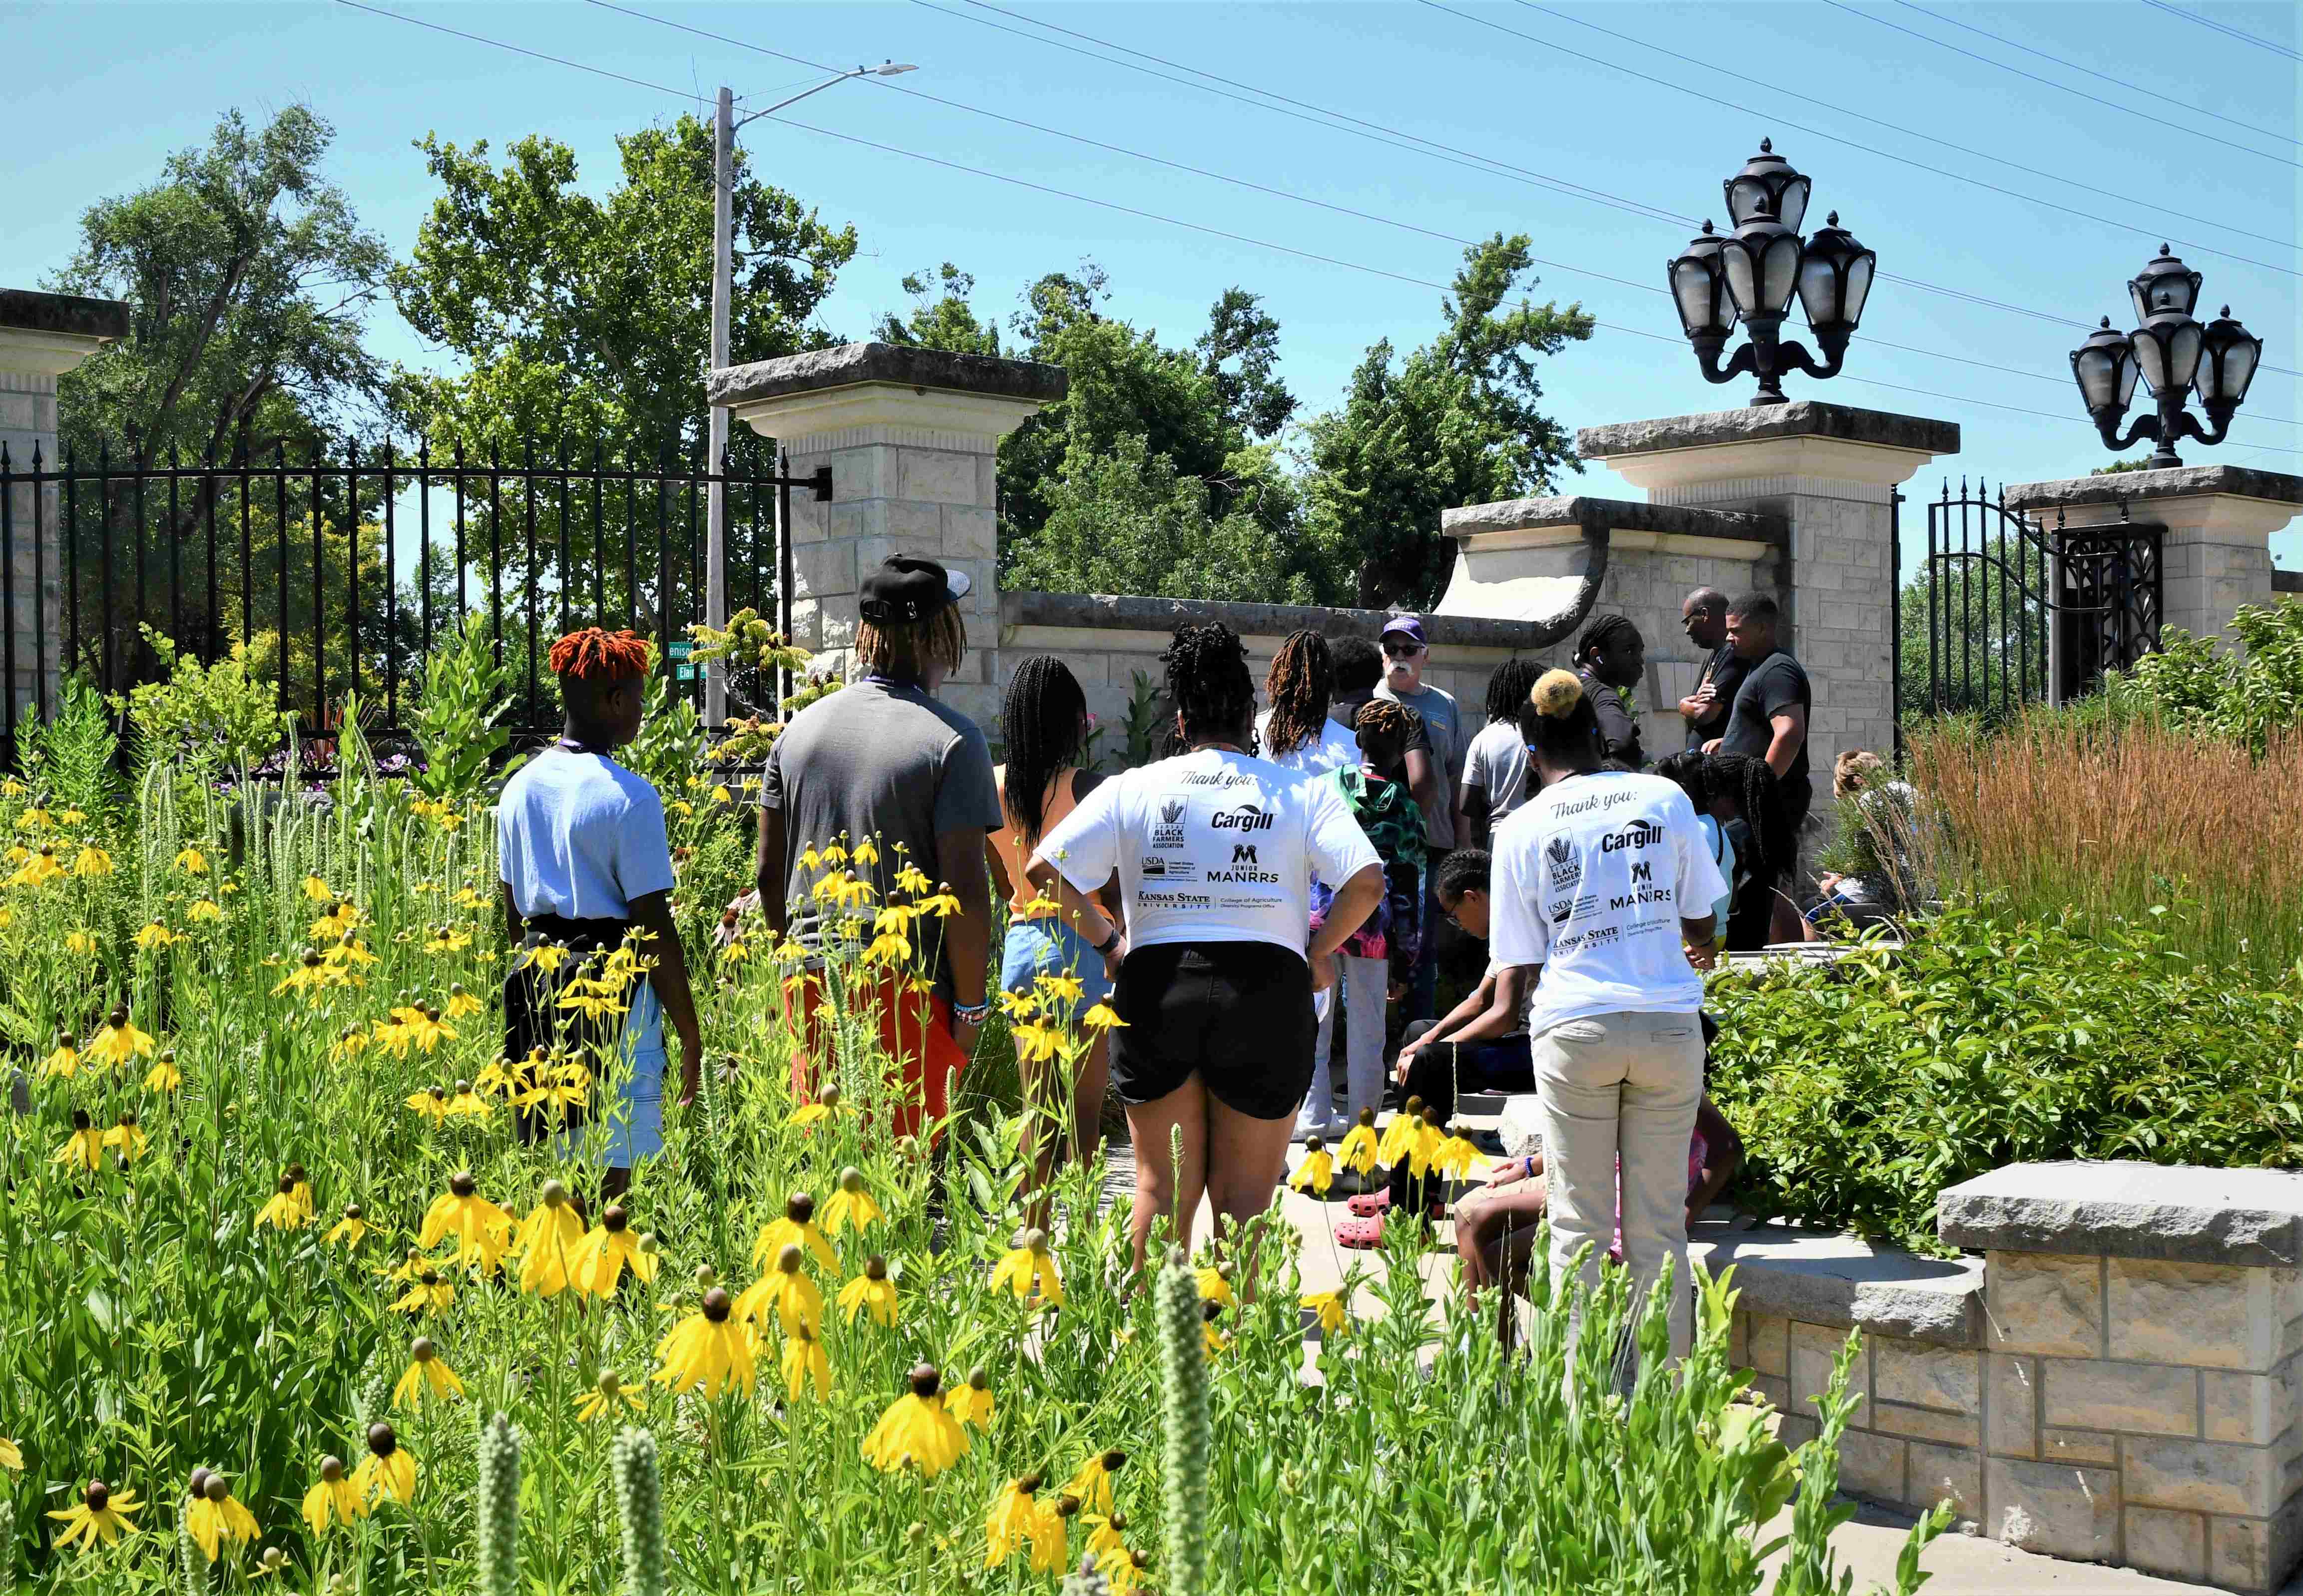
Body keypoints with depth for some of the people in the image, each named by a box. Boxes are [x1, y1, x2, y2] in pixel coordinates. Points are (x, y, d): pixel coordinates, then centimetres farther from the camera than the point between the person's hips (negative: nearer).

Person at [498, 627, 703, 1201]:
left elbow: (513, 917, 16)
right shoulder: (629, 796, -13)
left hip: (537, 985, 7)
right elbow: (655, 929, -13)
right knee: (612, 1174, -2)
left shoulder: (519, 788, 9)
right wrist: (690, 1035, -7)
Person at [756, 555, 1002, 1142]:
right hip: (909, 984, -5)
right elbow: (964, 888, -13)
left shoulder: (801, 729, 8)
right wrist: (970, 1006, -6)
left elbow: (770, 873, 12)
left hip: (811, 980, 5)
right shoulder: (952, 741, -9)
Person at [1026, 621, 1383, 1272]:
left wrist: (1107, 941, 9)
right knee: (1241, 1199, 8)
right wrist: (1318, 952, 5)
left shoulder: (1134, 787, 7)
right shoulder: (1303, 792, 5)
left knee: (1162, 1187, 14)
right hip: (1266, 985, -1)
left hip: (1156, 983, 1)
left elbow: (1044, 870, 0)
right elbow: (1367, 881, -7)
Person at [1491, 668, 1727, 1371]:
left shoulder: (1521, 830, 2)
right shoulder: (1664, 798, 5)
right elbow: (1701, 927, 9)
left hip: (1574, 1028, -1)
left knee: (1579, 1225, 6)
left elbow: (1523, 962, 2)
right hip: (1668, 1023, 1)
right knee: (1659, 1221, 8)